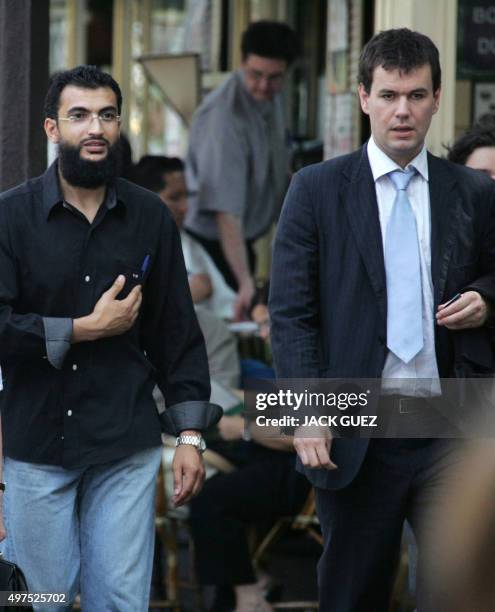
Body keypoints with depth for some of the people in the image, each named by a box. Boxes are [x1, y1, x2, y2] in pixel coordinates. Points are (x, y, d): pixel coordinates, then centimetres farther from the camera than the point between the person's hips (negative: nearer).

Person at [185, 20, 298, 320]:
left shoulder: (272, 95, -5)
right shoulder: (225, 118, -31)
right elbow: (226, 209, -38)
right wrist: (245, 281, -43)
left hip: (245, 238, 9)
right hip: (213, 241, -9)